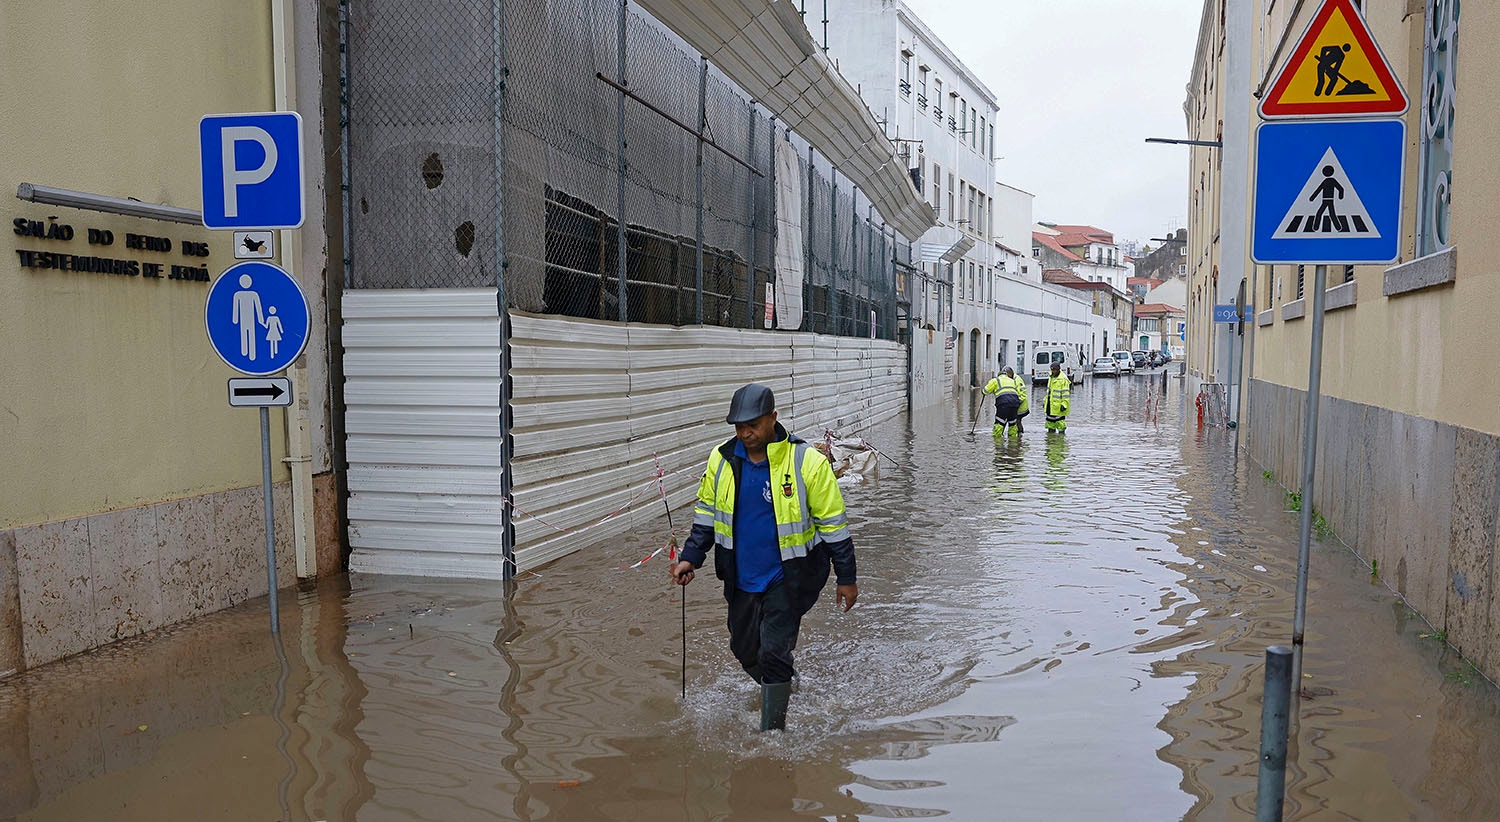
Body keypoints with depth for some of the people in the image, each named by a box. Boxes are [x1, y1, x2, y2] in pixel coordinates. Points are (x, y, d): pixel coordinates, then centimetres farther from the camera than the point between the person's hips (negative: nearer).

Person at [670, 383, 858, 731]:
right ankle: (782, 690, 46)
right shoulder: (722, 460, -3)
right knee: (745, 650, 17)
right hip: (742, 579, 5)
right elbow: (706, 513, 12)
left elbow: (833, 524, -7)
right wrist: (691, 558, 4)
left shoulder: (806, 461, -15)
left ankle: (771, 732, 6)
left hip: (788, 579, -5)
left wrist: (846, 578, -4)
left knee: (772, 653, -10)